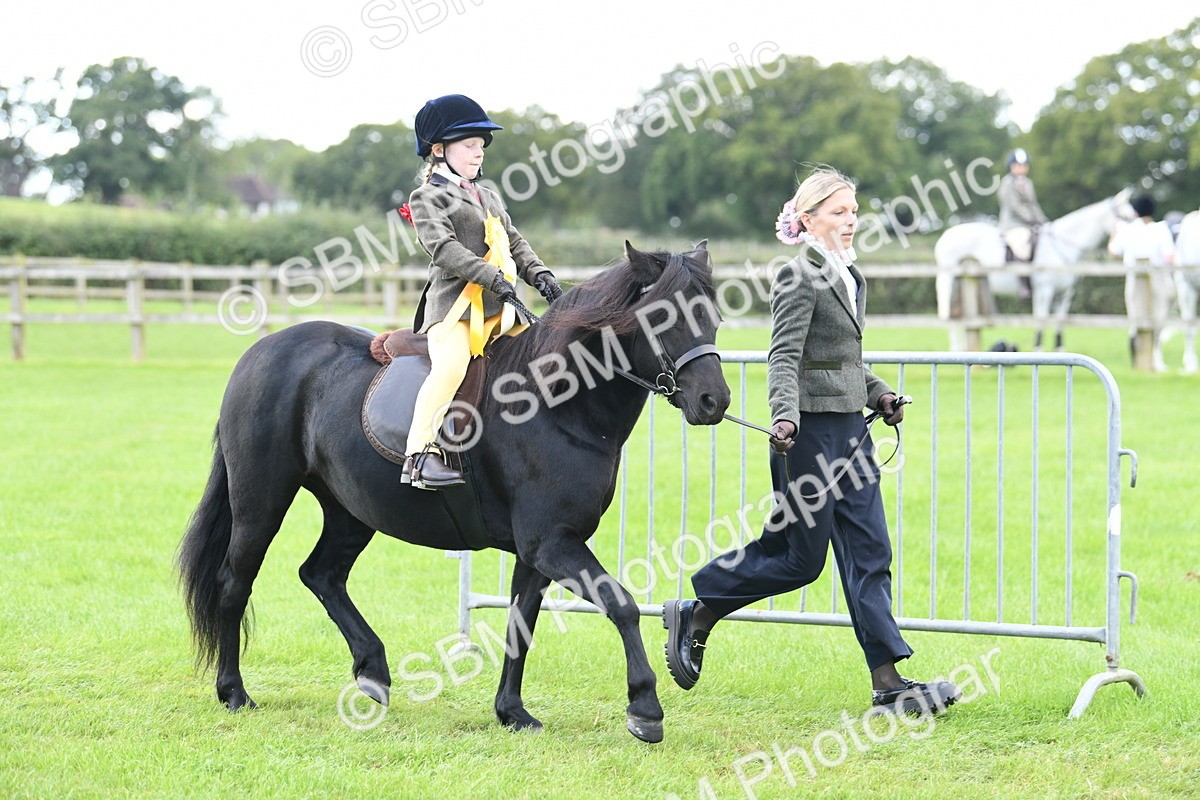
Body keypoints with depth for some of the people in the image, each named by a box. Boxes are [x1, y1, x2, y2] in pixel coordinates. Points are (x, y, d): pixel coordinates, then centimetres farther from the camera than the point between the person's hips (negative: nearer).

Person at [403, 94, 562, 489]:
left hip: (499, 308, 8)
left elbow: (514, 241, 26)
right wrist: (491, 276, -24)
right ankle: (420, 455, -31)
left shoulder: (487, 196, 27)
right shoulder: (427, 198, 0)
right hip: (454, 304, -8)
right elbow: (443, 247, -14)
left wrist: (540, 274, 6)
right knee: (450, 368, -30)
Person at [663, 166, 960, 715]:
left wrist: (878, 393, 15)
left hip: (850, 431, 9)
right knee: (799, 558, -2)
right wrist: (785, 417, -34)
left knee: (870, 555, 3)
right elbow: (784, 358, -20)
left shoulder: (850, 278, 16)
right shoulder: (799, 279, -11)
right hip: (810, 432, -9)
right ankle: (696, 615, 14)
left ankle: (888, 682, 2)